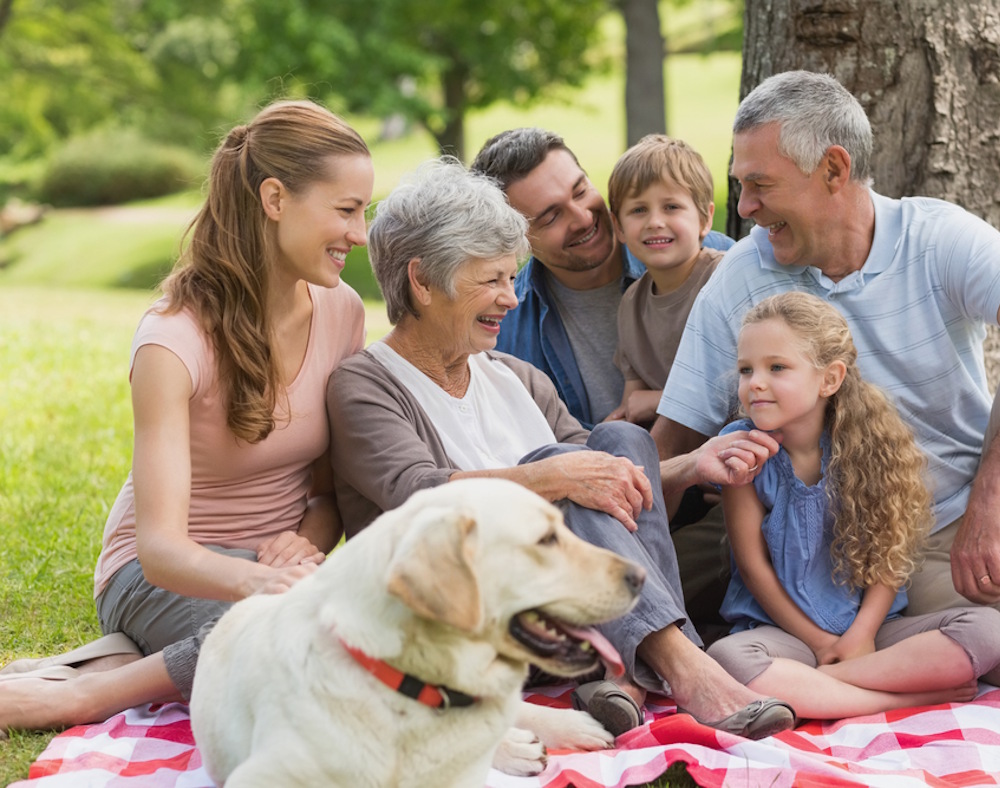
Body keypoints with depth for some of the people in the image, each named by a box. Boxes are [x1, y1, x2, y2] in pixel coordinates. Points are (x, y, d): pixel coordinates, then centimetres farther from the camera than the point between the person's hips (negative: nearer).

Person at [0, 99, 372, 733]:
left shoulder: (341, 311, -3)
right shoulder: (176, 339, -22)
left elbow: (334, 484, 7)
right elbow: (161, 547, -30)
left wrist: (307, 542, -16)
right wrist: (261, 582, -51)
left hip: (278, 563, 6)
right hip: (163, 573, -6)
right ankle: (78, 695, -18)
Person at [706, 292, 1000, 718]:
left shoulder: (867, 442, -2)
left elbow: (890, 554, -1)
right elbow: (752, 564, -4)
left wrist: (862, 634, -14)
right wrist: (819, 643, -7)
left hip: (866, 626, 2)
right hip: (782, 629, -2)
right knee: (727, 660, -37)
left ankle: (809, 684, -24)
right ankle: (914, 695, -27)